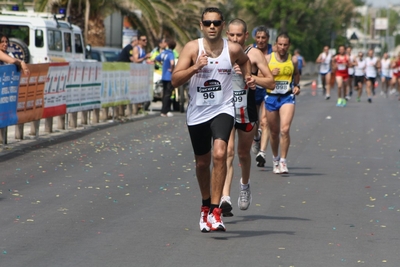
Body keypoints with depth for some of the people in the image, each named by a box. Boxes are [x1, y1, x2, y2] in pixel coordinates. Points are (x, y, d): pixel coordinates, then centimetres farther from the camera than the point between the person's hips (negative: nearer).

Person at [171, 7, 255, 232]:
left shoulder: (233, 49, -3)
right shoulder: (193, 48, -7)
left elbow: (244, 61, 23)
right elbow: (175, 80, -14)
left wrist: (248, 76, 5)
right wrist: (195, 67, -28)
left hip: (223, 110, -1)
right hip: (197, 113, 1)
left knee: (219, 154, -23)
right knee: (202, 163, 14)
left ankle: (215, 211, -20)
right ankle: (206, 206, 38)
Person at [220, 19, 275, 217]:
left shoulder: (254, 54, -2)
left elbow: (270, 82, -7)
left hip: (247, 111, 0)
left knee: (243, 153, 16)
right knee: (227, 151, -16)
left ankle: (245, 184, 46)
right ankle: (225, 198, -24)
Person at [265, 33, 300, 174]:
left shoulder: (293, 60, 4)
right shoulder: (268, 59, 0)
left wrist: (297, 86, 6)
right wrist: (271, 74, -15)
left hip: (287, 97, -1)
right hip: (271, 97, 1)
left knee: (285, 129, -18)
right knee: (274, 132, 11)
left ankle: (283, 161, -11)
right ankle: (275, 158, 33)